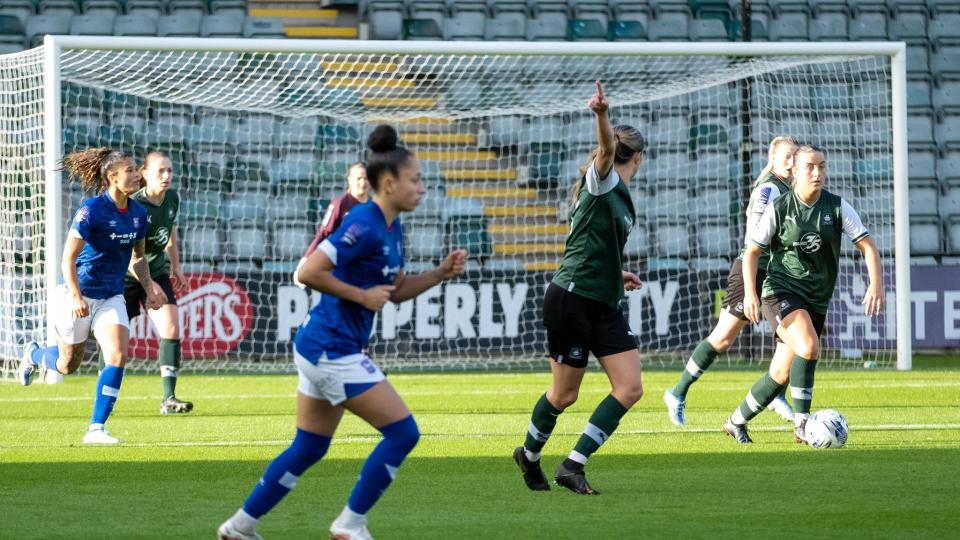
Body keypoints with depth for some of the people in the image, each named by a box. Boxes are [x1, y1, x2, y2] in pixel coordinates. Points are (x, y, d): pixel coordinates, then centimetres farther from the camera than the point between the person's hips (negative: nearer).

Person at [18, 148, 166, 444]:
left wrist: (148, 286, 2)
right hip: (78, 295, -5)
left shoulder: (138, 214, 0)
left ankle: (96, 428, -9)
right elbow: (68, 258, -19)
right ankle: (33, 354, 46)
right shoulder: (92, 210, -20)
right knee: (67, 364, 10)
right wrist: (76, 296, -26)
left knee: (118, 356, -16)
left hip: (112, 297, 5)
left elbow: (137, 256, 16)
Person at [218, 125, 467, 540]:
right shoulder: (364, 226, -19)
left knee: (308, 448, 16)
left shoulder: (391, 229, 10)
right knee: (403, 432, -7)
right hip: (333, 350, -10)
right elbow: (309, 273, -24)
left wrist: (441, 273, 6)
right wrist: (362, 295, -18)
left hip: (320, 350, 10)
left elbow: (397, 291, 20)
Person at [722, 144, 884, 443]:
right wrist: (750, 292, -14)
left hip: (816, 301, 4)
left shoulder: (836, 206, -2)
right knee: (809, 347, -30)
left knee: (781, 374, 7)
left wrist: (876, 284, -19)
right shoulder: (779, 209, -6)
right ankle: (802, 424, -22)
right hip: (782, 292, -4)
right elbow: (752, 251, 0)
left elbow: (867, 245, -3)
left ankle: (736, 422, 27)